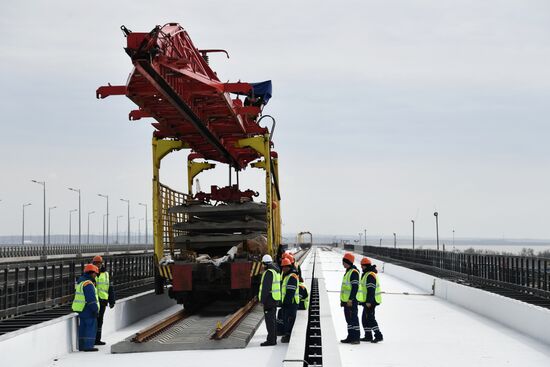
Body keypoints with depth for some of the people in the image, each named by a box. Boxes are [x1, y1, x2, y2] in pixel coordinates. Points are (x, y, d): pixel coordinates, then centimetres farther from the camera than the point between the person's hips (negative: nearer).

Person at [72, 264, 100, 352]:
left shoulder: (80, 281, 15)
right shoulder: (88, 284, -17)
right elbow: (91, 299, -21)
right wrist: (95, 310, -18)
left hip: (80, 309, 10)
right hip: (87, 309, -10)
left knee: (82, 327, 13)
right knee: (91, 327, -5)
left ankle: (81, 346, 16)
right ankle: (88, 346, -7)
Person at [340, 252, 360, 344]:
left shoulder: (354, 272, -14)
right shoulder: (347, 271, 18)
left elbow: (355, 287, -21)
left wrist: (350, 299, -24)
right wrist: (342, 300, 24)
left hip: (351, 301, -10)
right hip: (346, 301, 10)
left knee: (353, 318, -8)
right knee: (348, 319, 13)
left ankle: (356, 338, -6)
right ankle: (351, 337, 20)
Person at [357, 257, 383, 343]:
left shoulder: (370, 275, -16)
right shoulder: (367, 274, 17)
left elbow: (371, 290, -22)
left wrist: (369, 301, -25)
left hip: (370, 301, -11)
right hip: (368, 301, 11)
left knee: (370, 318, -11)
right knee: (365, 318, 14)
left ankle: (378, 335, -10)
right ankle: (368, 336, 20)